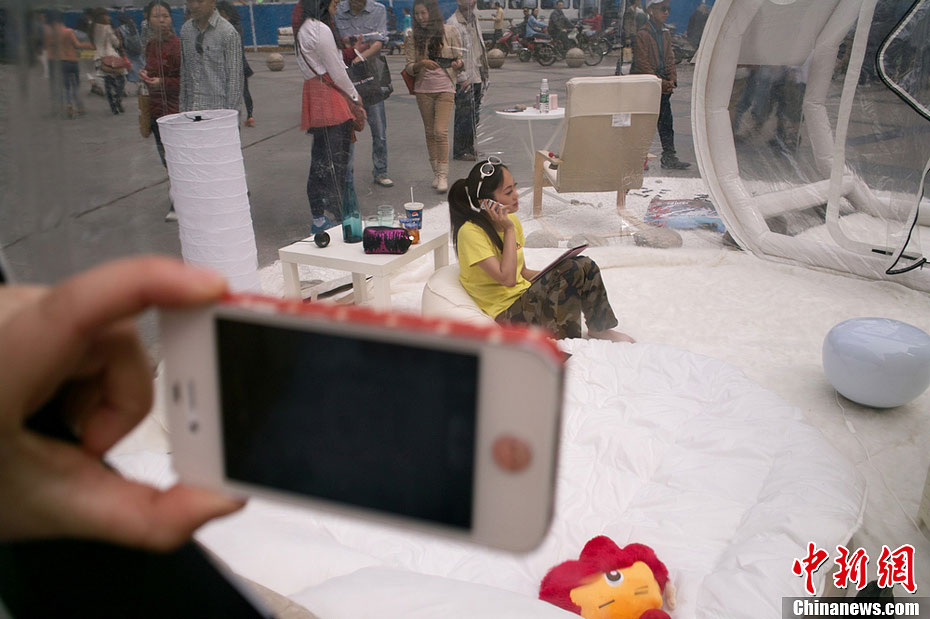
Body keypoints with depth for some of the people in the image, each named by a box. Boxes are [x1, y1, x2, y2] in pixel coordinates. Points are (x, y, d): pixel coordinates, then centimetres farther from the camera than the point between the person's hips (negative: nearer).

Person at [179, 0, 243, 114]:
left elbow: (235, 76, -9)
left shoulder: (228, 32, -8)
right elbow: (184, 71, 15)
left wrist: (230, 112, -13)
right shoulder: (186, 29, 10)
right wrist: (182, 106, 11)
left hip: (219, 109, -5)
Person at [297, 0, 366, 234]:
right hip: (331, 100, -10)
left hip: (315, 96, 10)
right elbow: (336, 71, -12)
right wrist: (354, 97, 2)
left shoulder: (305, 29, 18)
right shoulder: (321, 29, -12)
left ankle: (318, 220, 17)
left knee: (320, 162, 11)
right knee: (336, 162, -8)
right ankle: (339, 217, -5)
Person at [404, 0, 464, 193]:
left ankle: (443, 175, -5)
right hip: (423, 89, 3)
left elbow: (460, 58, 6)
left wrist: (458, 64, -17)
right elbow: (409, 67, -1)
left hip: (445, 88, -3)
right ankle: (436, 172, 19)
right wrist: (422, 64, -20)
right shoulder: (413, 36, 3)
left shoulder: (449, 31, -1)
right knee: (430, 132, 8)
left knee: (440, 131, -12)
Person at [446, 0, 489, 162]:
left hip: (477, 78, 8)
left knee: (474, 115, 13)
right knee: (464, 116, -4)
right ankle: (460, 151, 6)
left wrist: (484, 76, 16)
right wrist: (463, 78, -18)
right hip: (464, 81, -8)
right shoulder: (453, 23, -11)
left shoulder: (474, 21, 16)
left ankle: (469, 147, 24)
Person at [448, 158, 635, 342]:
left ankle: (599, 328, 7)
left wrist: (554, 274, -1)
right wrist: (509, 229, -21)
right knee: (572, 271, -23)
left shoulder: (512, 220, 8)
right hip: (507, 313, -8)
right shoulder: (471, 232, -18)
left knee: (585, 265, -9)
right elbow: (507, 278, -25)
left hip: (527, 297, 8)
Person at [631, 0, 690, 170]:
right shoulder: (642, 34, -12)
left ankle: (669, 157, 10)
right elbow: (643, 65, -15)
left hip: (663, 86, 7)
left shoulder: (666, 33, 11)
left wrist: (671, 80, -1)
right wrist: (661, 83, -16)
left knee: (666, 121, 6)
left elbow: (670, 58, 14)